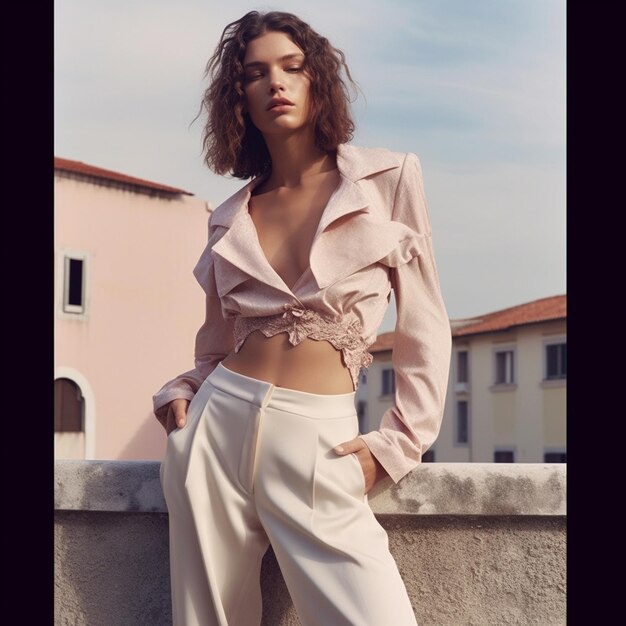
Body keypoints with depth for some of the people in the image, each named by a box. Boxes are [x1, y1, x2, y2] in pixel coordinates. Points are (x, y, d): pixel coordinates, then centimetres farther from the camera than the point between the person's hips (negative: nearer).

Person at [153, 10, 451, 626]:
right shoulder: (230, 220, 13)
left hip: (317, 444, -3)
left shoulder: (389, 178, 4)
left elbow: (423, 326, 5)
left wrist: (396, 444, -1)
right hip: (217, 425, 3)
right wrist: (178, 392, 4)